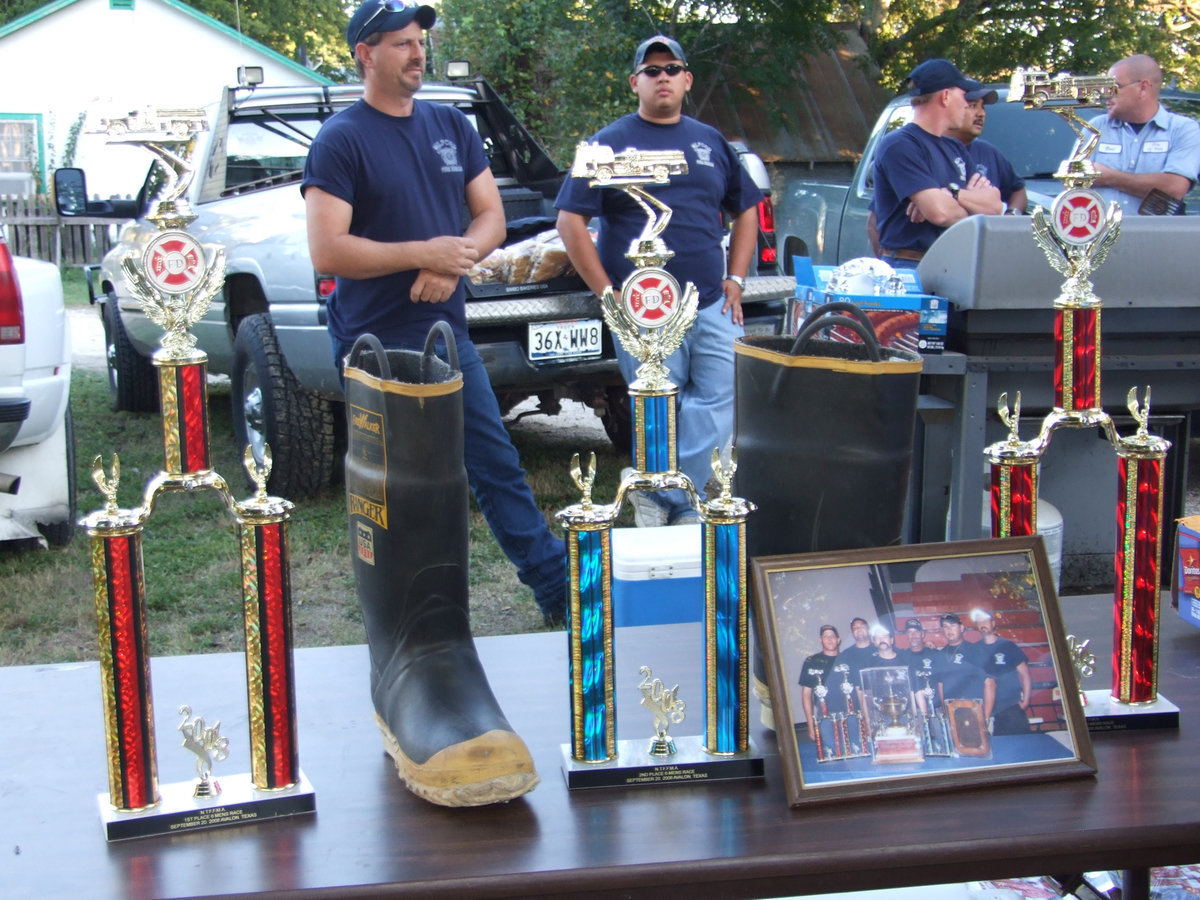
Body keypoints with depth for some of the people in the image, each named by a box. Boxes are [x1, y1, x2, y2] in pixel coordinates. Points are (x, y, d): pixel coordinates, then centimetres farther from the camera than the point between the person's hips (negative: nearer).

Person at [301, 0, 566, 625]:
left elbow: (490, 216, 10)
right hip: (377, 351, -5)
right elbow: (327, 251, -17)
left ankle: (560, 592, 19)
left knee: (500, 469, 11)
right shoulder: (342, 140, -9)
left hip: (450, 340, 6)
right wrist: (425, 253, -18)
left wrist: (455, 259, -11)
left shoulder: (452, 127, 10)